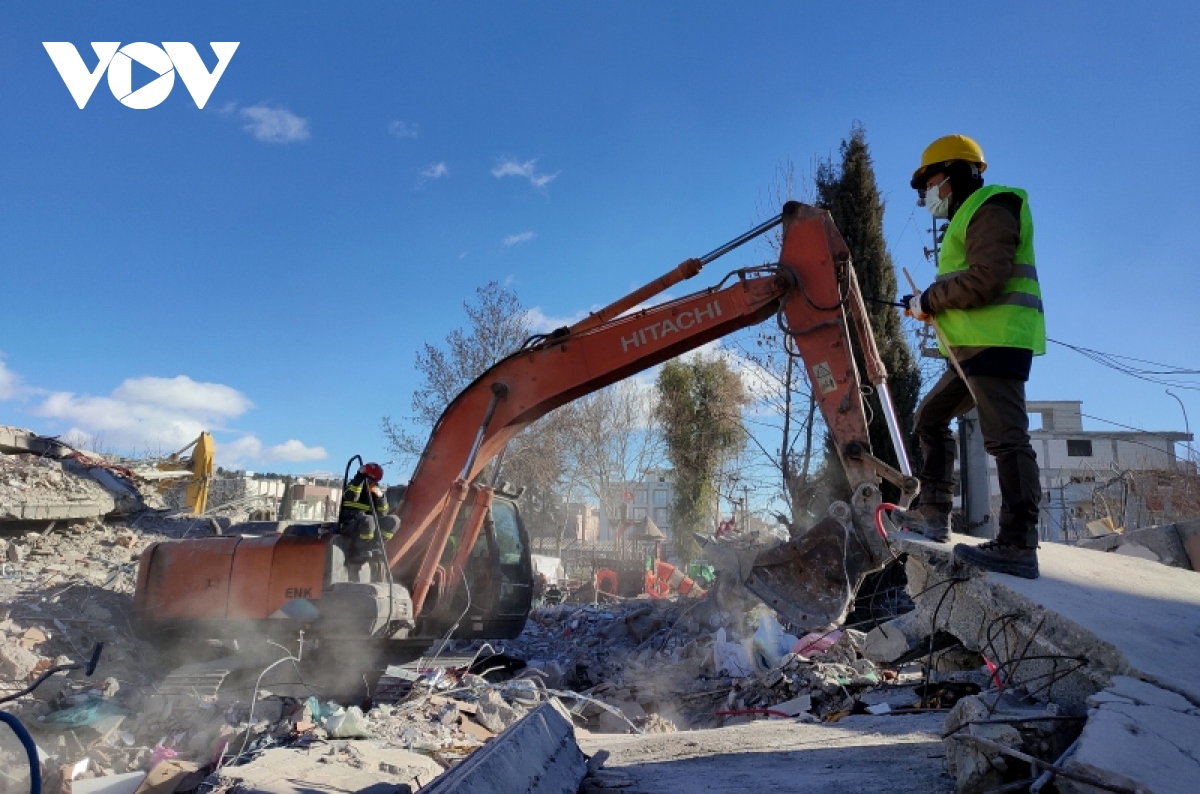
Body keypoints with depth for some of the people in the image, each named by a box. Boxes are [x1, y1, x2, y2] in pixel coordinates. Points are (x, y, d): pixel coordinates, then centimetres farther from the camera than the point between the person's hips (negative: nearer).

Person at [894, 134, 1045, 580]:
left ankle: (1017, 545, -16)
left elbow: (986, 279, -19)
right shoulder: (970, 217, 27)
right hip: (977, 345, 11)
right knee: (931, 416, 14)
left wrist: (929, 299, -9)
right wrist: (932, 306, 7)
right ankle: (934, 512, 15)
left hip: (997, 341, -11)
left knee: (1004, 438, -15)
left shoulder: (989, 209, -5)